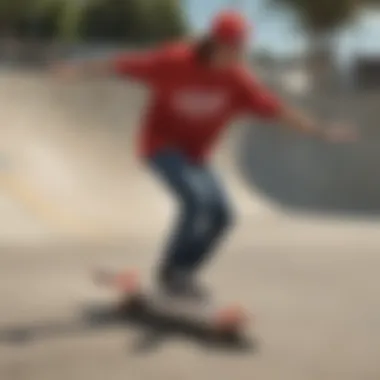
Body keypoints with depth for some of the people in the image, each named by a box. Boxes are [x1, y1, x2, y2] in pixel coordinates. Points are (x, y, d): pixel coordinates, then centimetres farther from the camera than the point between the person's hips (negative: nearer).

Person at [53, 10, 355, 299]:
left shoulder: (239, 80, -13)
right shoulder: (176, 61, -23)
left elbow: (279, 110, -12)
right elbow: (124, 64, -17)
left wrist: (322, 132, -15)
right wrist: (79, 69, -14)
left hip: (195, 153, 5)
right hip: (162, 144, -5)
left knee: (221, 215, -6)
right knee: (198, 198, -27)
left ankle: (183, 273, 12)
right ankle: (171, 271, -10)